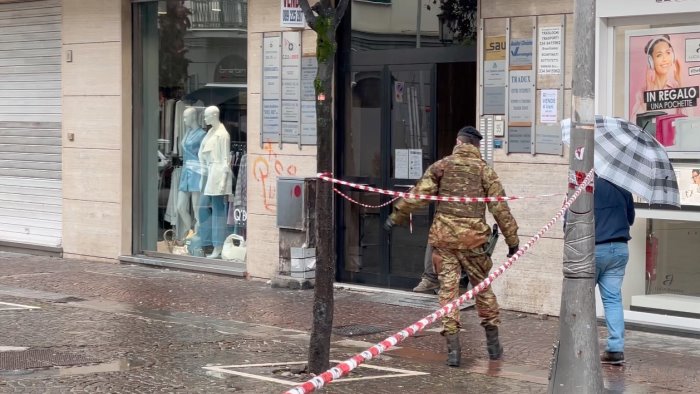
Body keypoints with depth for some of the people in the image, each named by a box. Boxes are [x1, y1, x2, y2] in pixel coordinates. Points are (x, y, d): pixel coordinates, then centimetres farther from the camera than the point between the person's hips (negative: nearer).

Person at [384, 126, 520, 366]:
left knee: (448, 288, 2)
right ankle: (493, 342, 23)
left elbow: (419, 194, -1)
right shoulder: (484, 170, 4)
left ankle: (453, 347, -4)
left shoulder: (442, 166, 4)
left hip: (444, 236, 0)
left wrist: (397, 215, 9)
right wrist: (512, 240, 8)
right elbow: (500, 208, 3)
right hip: (472, 238, 0)